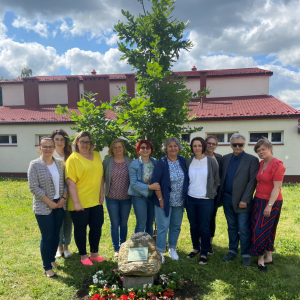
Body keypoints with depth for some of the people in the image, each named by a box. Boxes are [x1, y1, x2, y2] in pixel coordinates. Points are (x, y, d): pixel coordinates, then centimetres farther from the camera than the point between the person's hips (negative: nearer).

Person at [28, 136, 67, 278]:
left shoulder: (60, 163, 3)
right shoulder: (35, 165, -10)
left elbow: (65, 182, 8)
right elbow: (34, 187, -14)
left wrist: (63, 198, -5)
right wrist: (50, 202, -14)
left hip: (60, 205, 5)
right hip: (43, 207, -4)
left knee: (56, 235, 15)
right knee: (47, 237, 2)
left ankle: (52, 259, 35)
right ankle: (47, 267, 17)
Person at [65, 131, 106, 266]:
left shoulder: (97, 155, 6)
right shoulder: (73, 159, -11)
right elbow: (71, 182, -15)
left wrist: (101, 194, 7)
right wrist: (76, 203, -17)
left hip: (96, 201, 6)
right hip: (80, 203, -5)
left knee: (97, 226, 14)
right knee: (80, 228, 10)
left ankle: (95, 253, 33)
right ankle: (83, 256, 27)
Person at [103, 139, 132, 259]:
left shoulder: (130, 162, -1)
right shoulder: (107, 162, -2)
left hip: (126, 198, 1)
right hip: (112, 198, -1)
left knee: (124, 224, 12)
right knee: (114, 224, 6)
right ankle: (116, 249, 19)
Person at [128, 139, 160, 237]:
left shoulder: (155, 163, 3)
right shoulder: (134, 164, -8)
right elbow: (133, 183, -14)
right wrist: (149, 187, -23)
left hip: (152, 196, 4)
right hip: (139, 196, -4)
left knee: (150, 223, 15)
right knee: (141, 225, -3)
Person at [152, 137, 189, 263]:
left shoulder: (183, 161, 1)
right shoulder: (161, 163, -11)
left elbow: (187, 180, 9)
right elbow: (155, 182, -11)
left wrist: (185, 197, 6)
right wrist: (160, 199, -12)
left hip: (179, 202, 4)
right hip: (165, 201, -4)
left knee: (176, 226, 15)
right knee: (163, 227, 1)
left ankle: (172, 248, 34)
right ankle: (160, 251, 18)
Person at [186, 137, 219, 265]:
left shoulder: (211, 161, -5)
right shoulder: (189, 162, 3)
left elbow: (216, 180, 2)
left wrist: (212, 193, 1)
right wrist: (186, 193, 8)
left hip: (206, 200, -3)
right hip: (191, 199, 3)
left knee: (204, 227, 3)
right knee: (193, 226, 14)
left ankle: (204, 253, 18)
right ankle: (196, 248, 33)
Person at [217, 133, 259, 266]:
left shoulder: (252, 160, -6)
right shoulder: (225, 158, 8)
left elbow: (252, 181, -10)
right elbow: (221, 177, 13)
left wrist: (245, 200, -15)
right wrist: (220, 194, 4)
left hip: (242, 200, -4)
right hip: (227, 198, 4)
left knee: (243, 229, 1)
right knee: (232, 227, 16)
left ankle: (246, 255, 17)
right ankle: (232, 251, 29)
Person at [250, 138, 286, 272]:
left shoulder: (277, 164, -16)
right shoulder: (261, 164, 7)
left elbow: (277, 187, -19)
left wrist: (269, 205, -21)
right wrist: (256, 199, 7)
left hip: (271, 202, -7)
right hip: (259, 200, 7)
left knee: (260, 230, -3)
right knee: (267, 230, 15)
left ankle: (261, 259, 12)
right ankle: (268, 257, 27)